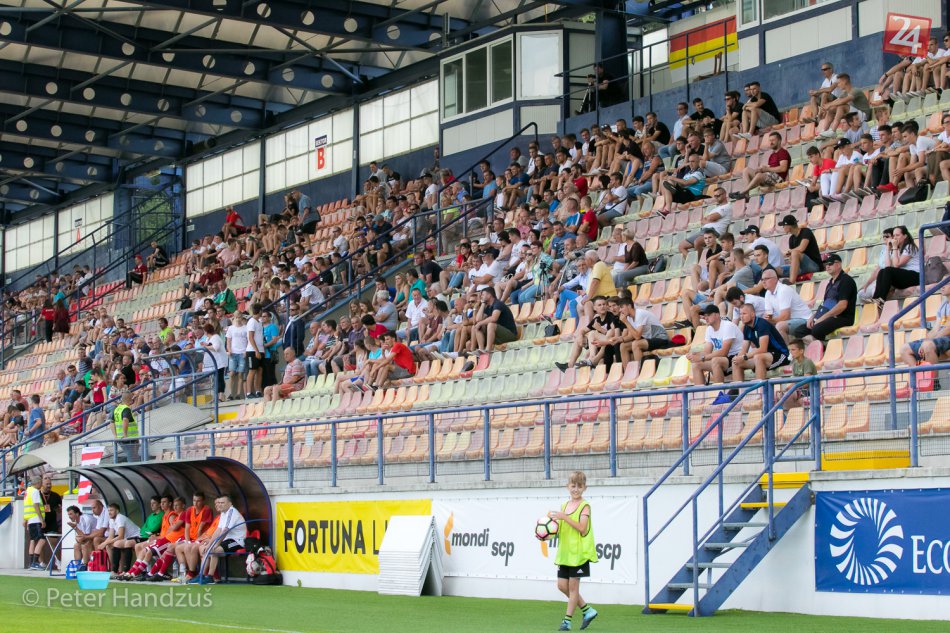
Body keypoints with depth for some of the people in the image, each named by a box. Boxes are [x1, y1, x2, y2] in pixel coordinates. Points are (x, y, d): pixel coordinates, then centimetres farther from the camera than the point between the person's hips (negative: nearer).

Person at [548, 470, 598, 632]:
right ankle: (587, 610, 22)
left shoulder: (584, 506, -8)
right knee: (562, 585, 7)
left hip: (579, 552, -7)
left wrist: (564, 517, -25)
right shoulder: (564, 505, 12)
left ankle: (567, 620, 7)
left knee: (573, 585, -1)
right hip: (564, 552, 7)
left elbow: (582, 528, -20)